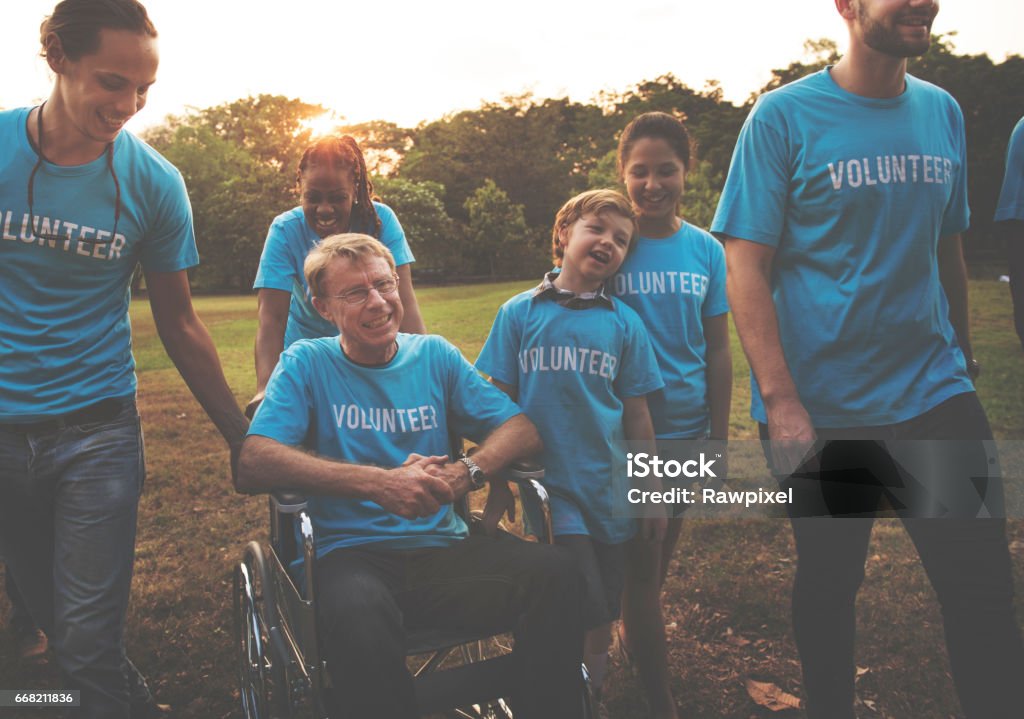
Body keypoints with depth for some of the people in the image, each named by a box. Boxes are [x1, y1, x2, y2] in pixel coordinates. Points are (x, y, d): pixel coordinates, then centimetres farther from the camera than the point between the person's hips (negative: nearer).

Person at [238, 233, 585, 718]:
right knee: (356, 614, -39)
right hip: (352, 554, -3)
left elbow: (522, 429, 7)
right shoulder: (307, 362, 4)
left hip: (443, 550, 3)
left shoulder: (434, 355, 12)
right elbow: (252, 467, -11)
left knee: (555, 573, -25)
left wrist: (464, 474, -15)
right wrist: (378, 482, -20)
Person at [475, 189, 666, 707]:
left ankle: (591, 689, 36)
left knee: (602, 618, 12)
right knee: (580, 607, -12)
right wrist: (498, 490, 1)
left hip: (609, 490, 2)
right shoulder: (519, 313, -1)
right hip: (549, 484, -2)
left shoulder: (624, 323, 2)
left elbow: (637, 415, 6)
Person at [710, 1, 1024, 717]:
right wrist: (780, 400, -18)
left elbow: (948, 251, 16)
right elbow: (746, 267, -12)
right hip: (818, 406, -3)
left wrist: (964, 360, 16)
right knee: (827, 583, 12)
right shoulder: (783, 116, -7)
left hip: (932, 393, 4)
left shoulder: (944, 112, 8)